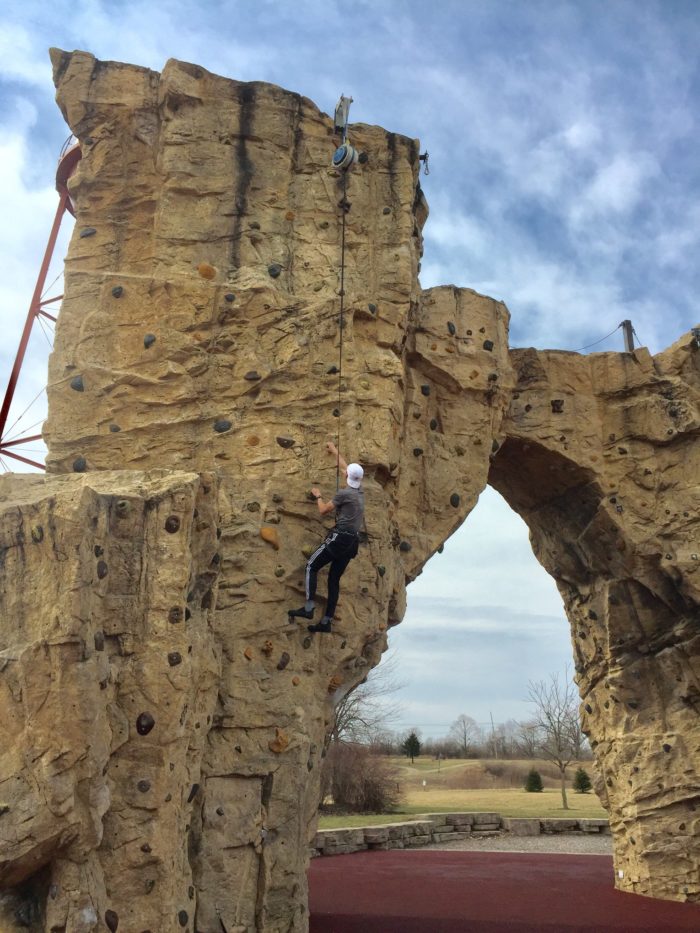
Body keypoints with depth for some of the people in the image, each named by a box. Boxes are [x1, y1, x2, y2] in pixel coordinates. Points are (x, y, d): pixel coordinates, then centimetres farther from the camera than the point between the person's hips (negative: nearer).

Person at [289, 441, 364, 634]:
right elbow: (345, 466, 27)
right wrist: (335, 452, 38)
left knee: (312, 567, -1)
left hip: (340, 538, -8)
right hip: (353, 541, 8)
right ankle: (327, 621, 8)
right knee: (334, 578, 10)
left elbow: (324, 510, -1)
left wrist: (318, 496, 17)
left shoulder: (343, 493, -10)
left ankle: (308, 608, -10)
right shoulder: (359, 491, 13)